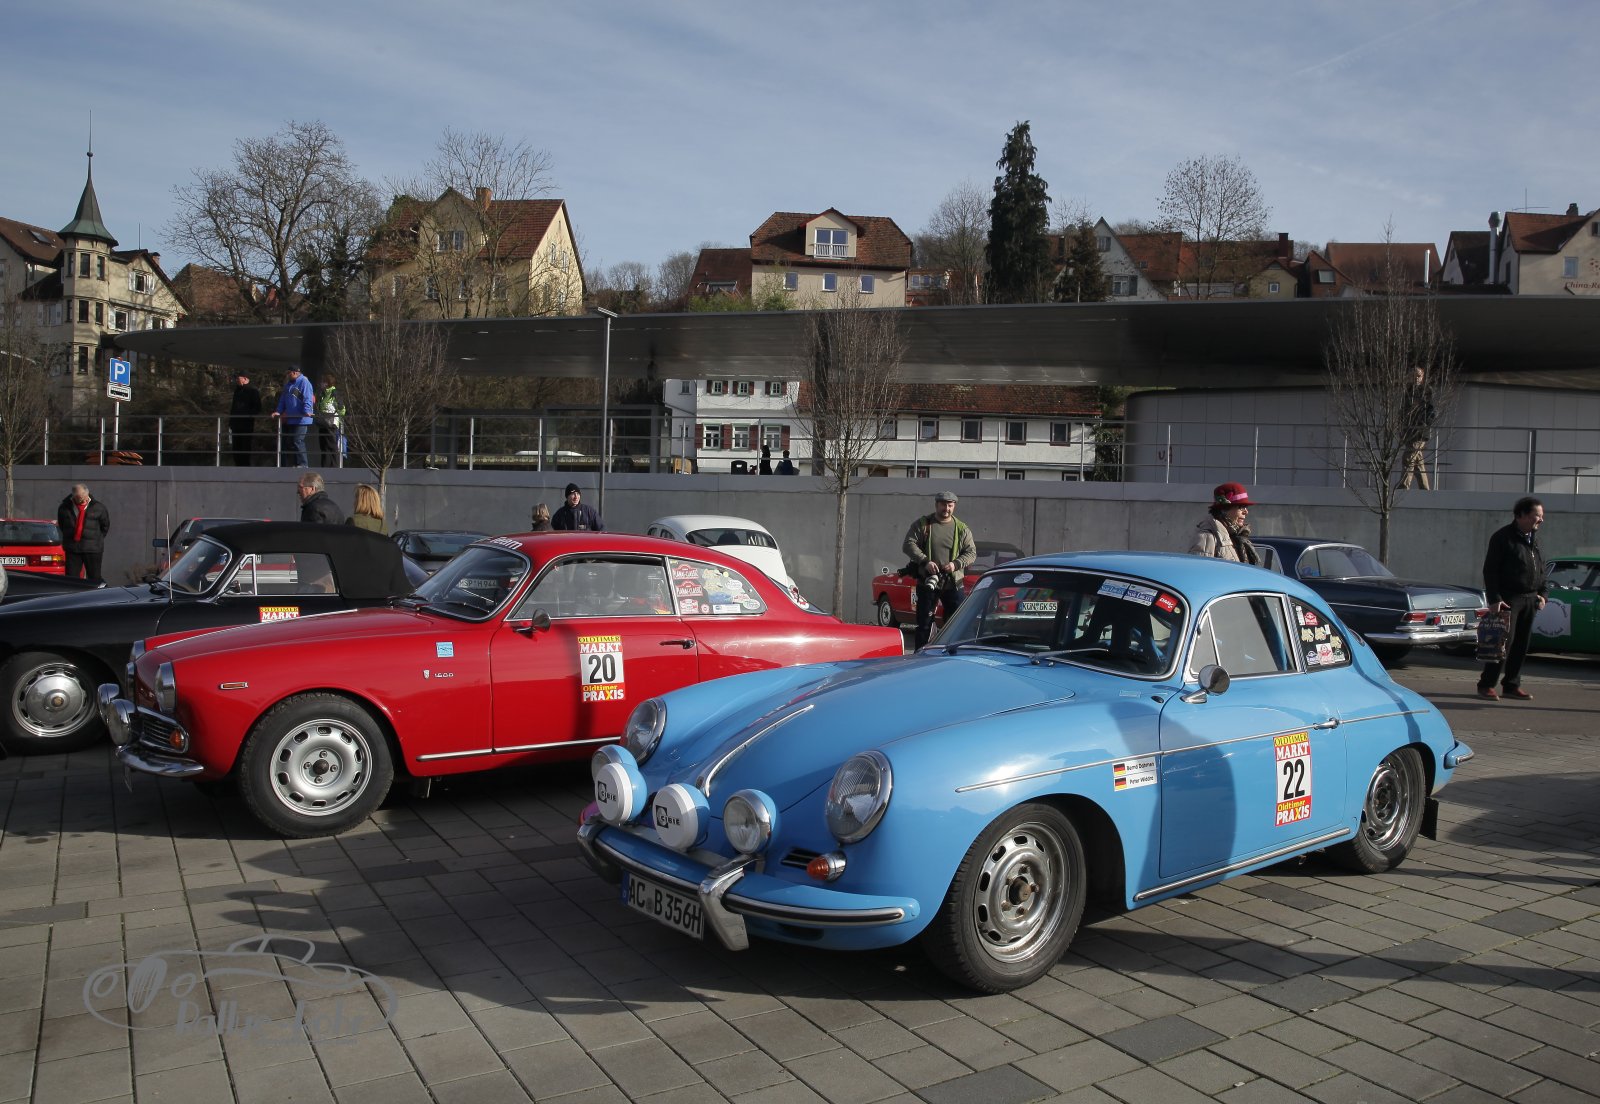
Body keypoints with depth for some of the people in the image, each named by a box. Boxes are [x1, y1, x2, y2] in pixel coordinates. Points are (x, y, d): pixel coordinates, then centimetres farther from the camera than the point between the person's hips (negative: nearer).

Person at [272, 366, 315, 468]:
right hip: (290, 418, 9)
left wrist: (307, 411, -29)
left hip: (300, 419, -9)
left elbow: (307, 399, -18)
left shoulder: (304, 382, -8)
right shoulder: (288, 384, 19)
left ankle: (302, 464, -4)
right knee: (289, 442, 9)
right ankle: (297, 463, 14)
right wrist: (278, 411, 11)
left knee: (297, 442, -10)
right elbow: (283, 400, 21)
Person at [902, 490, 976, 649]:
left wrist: (956, 564, -13)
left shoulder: (961, 528, 7)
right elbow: (909, 544, -4)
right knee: (924, 624, 5)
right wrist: (925, 561, -17)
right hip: (927, 582, -1)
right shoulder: (923, 524, 3)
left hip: (953, 583, 1)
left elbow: (971, 552, 5)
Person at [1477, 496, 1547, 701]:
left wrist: (1542, 593, 10)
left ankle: (1512, 686, 14)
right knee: (1504, 641, -10)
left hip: (1529, 599, 7)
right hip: (1508, 598, -7)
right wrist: (1494, 599, -17)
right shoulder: (1503, 537, -8)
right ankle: (1486, 685, -4)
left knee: (1521, 645, 8)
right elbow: (1490, 570, -11)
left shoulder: (1534, 539, 15)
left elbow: (1541, 569, 23)